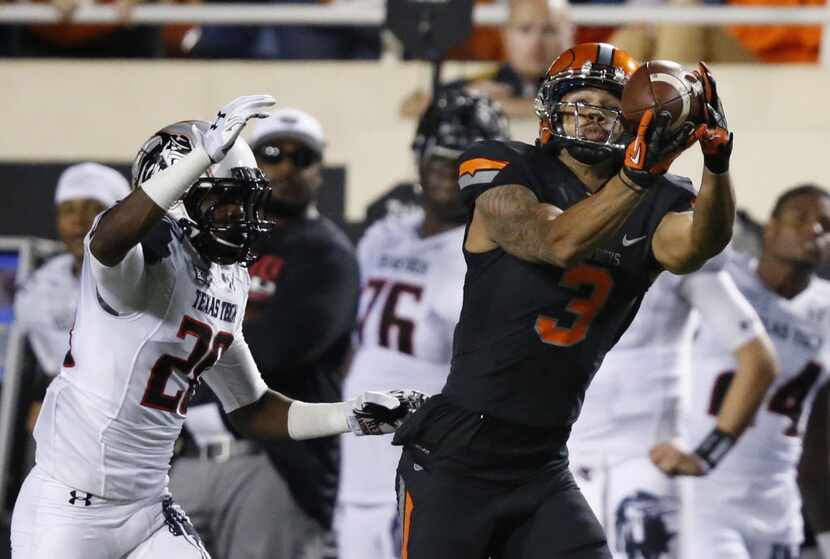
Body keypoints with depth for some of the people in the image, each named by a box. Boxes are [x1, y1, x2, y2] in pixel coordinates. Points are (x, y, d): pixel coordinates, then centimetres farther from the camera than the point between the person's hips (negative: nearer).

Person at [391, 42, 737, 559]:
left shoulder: (653, 207, 3)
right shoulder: (508, 176, -7)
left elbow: (697, 245, -19)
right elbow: (558, 242, -26)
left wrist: (717, 163, -38)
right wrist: (636, 174, -41)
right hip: (456, 458, -4)